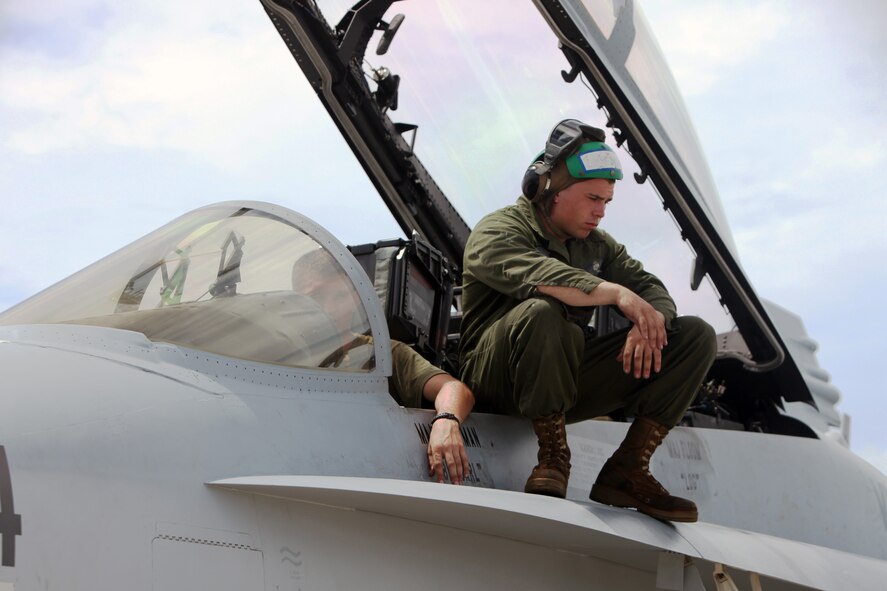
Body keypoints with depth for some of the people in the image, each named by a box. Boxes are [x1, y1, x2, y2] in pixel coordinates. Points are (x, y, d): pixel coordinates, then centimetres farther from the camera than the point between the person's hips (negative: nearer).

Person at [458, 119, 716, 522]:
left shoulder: (597, 245, 20)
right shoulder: (497, 232, -4)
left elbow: (651, 289, 7)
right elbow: (534, 275, -27)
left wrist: (649, 321, -17)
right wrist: (615, 293, -34)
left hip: (571, 377, 7)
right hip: (500, 380, -7)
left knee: (695, 336, -4)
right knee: (542, 311, -40)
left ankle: (626, 472, -14)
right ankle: (552, 458, -25)